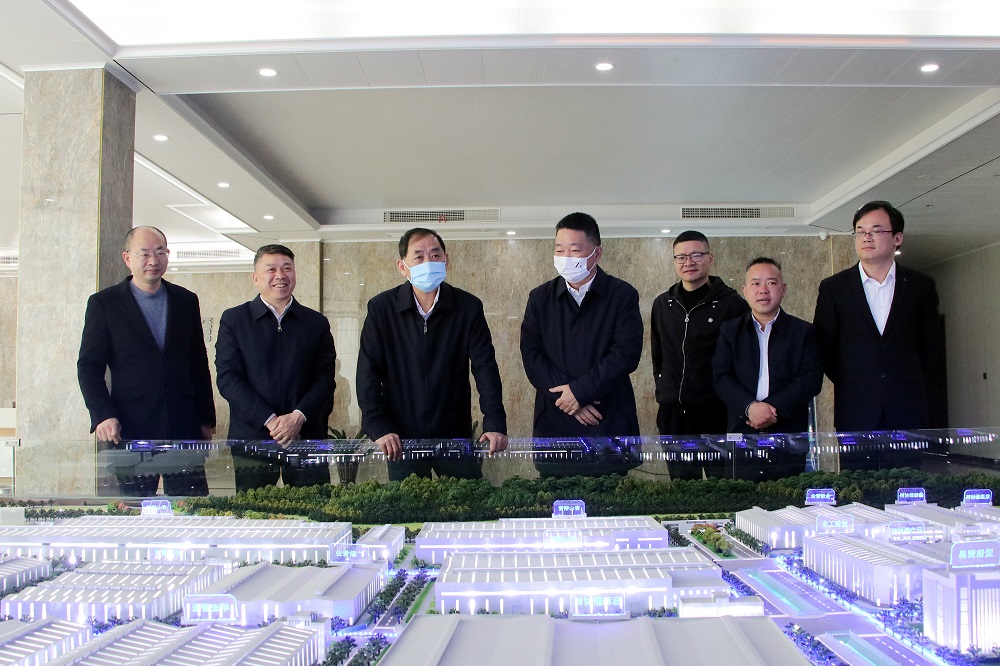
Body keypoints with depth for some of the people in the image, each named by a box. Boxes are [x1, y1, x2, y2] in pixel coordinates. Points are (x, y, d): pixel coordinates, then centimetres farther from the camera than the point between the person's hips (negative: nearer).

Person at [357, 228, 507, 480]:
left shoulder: (469, 307, -4)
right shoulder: (381, 308, -5)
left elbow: (485, 369, -6)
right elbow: (368, 373, -6)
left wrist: (495, 425, -16)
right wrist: (378, 429, -17)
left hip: (456, 437, 1)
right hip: (401, 440, 0)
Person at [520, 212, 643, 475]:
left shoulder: (623, 295, 1)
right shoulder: (540, 298, 8)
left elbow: (627, 353, -9)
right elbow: (531, 355, 0)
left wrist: (580, 391, -14)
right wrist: (565, 396, -12)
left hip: (610, 424, -2)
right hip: (553, 423, 2)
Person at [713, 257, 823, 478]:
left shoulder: (804, 332, 8)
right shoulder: (730, 331, 11)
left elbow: (812, 379, -3)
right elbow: (722, 378, 1)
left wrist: (774, 407, -15)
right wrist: (750, 407, -16)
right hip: (742, 434, 1)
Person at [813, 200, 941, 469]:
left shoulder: (921, 285, 7)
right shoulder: (833, 287, 4)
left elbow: (931, 344, 13)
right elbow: (823, 346, 6)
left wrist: (907, 380, 8)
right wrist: (849, 385, 5)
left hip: (907, 412, 1)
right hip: (855, 413, -1)